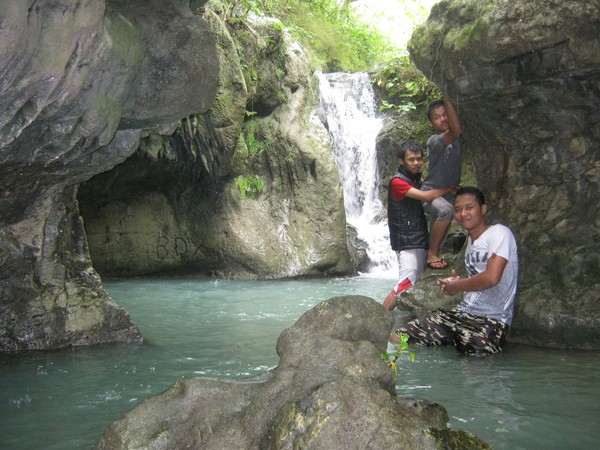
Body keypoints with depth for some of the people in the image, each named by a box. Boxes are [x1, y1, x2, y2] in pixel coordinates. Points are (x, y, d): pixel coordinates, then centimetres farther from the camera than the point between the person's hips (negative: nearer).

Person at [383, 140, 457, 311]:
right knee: (405, 285, -14)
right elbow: (425, 196, -22)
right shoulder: (398, 181, -13)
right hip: (407, 242, -9)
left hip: (419, 239, 9)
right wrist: (449, 189, -10)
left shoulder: (415, 179, 16)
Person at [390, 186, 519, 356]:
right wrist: (457, 281, 3)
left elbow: (491, 278, -21)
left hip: (490, 320, -7)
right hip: (462, 311, 7)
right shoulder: (472, 239, 19)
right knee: (397, 338, -3)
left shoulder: (499, 233, -8)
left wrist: (456, 286, -6)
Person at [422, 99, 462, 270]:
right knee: (446, 210, -37)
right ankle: (432, 254, -25)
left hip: (449, 193, 8)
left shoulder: (455, 139, 3)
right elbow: (456, 130, -37)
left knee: (438, 235, 18)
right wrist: (447, 101, -30)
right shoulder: (434, 141, -23)